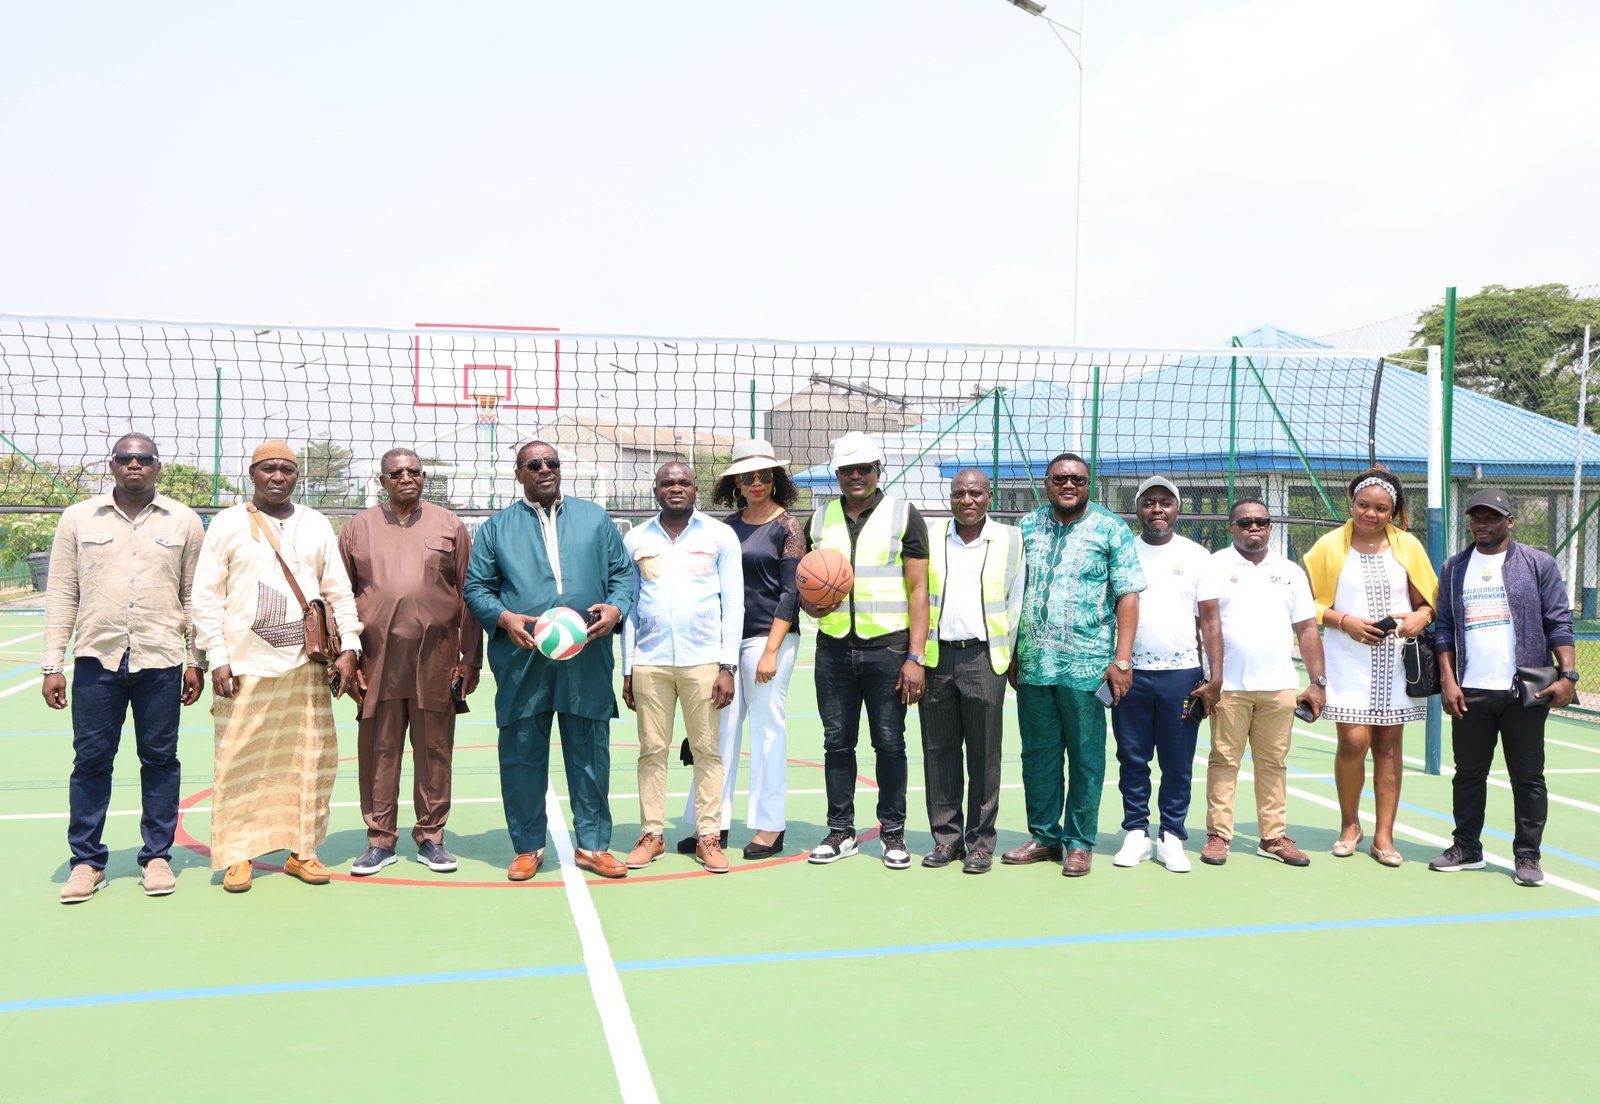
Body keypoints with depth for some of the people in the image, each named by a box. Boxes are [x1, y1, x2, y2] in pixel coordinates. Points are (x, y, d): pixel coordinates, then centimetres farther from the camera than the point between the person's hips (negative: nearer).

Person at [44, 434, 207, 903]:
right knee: (91, 759, 4)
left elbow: (194, 597, 8)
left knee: (160, 758, 5)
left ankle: (157, 856, 16)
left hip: (161, 660, 0)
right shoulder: (77, 518, 7)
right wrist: (53, 665, 2)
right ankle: (86, 861, 16)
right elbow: (61, 596, 6)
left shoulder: (184, 521, 6)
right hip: (96, 657, 0)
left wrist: (194, 660, 4)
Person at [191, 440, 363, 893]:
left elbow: (339, 592, 12)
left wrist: (348, 649, 3)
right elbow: (206, 596, 1)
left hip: (306, 666, 3)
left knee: (311, 761, 4)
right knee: (240, 764, 0)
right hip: (245, 667, -3)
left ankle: (302, 851, 16)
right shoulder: (227, 524, 3)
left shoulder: (317, 526, 12)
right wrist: (218, 659, -6)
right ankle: (237, 855, 13)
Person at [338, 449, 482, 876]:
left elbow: (469, 596, 6)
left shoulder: (449, 526, 8)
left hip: (435, 659, 0)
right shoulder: (359, 528, 9)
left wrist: (471, 658, 2)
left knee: (434, 750, 5)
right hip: (377, 659, 1)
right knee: (378, 752, 5)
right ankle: (380, 840, 16)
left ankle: (431, 837, 17)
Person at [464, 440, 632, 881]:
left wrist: (616, 606, -8)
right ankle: (528, 848, 20)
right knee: (521, 757, 5)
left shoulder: (594, 518, 13)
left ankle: (593, 845, 19)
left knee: (591, 754, 6)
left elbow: (623, 572, 12)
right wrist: (503, 617, -10)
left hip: (587, 659, 1)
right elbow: (476, 587, 7)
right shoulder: (497, 527, 10)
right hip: (522, 660, 0)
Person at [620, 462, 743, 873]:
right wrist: (626, 670, 8)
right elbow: (629, 607, 11)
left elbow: (733, 604, 3)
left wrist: (728, 665, -3)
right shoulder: (635, 540, 10)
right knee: (652, 750, 5)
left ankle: (709, 836, 9)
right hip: (649, 662, 2)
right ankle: (651, 835, 14)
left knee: (707, 750, 2)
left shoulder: (720, 536, 5)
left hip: (703, 661, -1)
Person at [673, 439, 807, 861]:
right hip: (727, 637, 5)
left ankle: (770, 827, 8)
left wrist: (770, 651, -14)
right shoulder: (727, 527, 12)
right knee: (721, 728, 5)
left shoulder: (788, 526, -3)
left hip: (769, 637, -5)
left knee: (767, 728, -1)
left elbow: (790, 592, -8)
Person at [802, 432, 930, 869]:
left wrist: (915, 657, -11)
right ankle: (841, 832, 19)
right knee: (837, 743, 8)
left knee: (889, 744, 4)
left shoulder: (904, 516, 0)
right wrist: (808, 603, -4)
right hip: (834, 649, 3)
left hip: (887, 648, -3)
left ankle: (893, 833, 16)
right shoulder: (821, 518, 11)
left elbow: (918, 589, -3)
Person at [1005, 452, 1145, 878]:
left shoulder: (1111, 529, 0)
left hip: (1086, 665, -3)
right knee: (1037, 755, 11)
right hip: (1033, 665, 4)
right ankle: (1043, 836, 24)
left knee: (1086, 757, 5)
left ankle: (1080, 843, 17)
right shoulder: (1027, 527, 10)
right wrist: (1010, 654, 9)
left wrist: (1122, 660, -10)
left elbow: (1128, 597, -3)